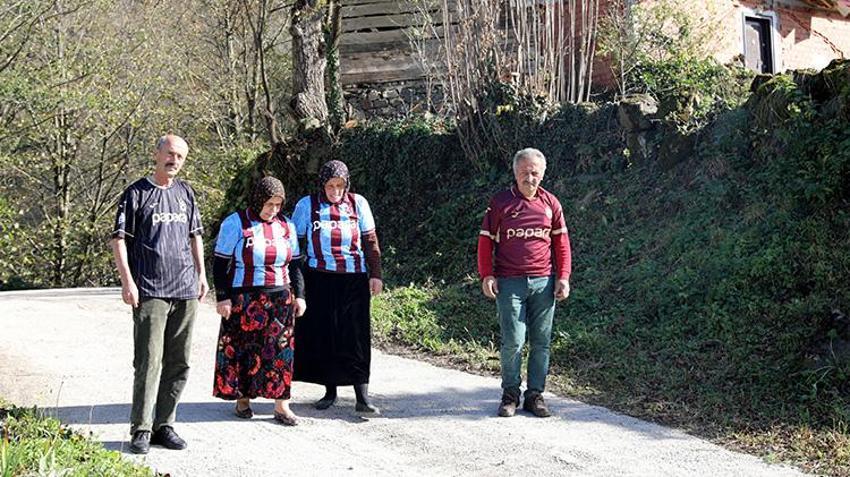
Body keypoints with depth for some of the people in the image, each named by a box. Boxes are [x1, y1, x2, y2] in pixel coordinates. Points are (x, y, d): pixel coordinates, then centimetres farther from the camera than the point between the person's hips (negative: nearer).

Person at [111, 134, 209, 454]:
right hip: (150, 291, -5)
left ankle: (164, 425, 15)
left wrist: (201, 274, 17)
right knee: (149, 361, -9)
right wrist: (127, 281, -11)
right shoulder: (137, 193, 0)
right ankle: (141, 429, -4)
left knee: (179, 363, 7)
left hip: (186, 290, 6)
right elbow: (119, 238, -3)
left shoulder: (185, 193, 16)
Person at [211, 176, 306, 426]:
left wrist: (299, 295, 9)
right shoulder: (235, 224, -4)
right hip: (244, 300, -3)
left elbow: (294, 265, 16)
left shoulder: (286, 226, 10)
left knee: (281, 350, -1)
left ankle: (281, 405, 3)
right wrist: (222, 298, -9)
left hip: (280, 299, 3)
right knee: (242, 349, 1)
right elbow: (220, 265, -4)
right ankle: (242, 399, 15)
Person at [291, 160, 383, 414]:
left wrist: (375, 274, 2)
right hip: (319, 279, 1)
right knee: (322, 336, 5)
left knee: (355, 336, -4)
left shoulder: (357, 203, 4)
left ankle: (362, 398, -4)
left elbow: (370, 241, 7)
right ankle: (330, 391, 18)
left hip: (353, 279, -1)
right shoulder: (307, 205, 2)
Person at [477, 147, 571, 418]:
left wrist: (563, 277, 6)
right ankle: (510, 395, 9)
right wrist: (486, 276, -4)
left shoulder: (551, 204, 8)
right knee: (513, 341, -5)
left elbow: (561, 242, 13)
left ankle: (535, 395, 15)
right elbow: (486, 241, 4)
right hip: (509, 283, -2)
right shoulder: (500, 203, 2)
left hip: (543, 283, 3)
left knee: (541, 342, 5)